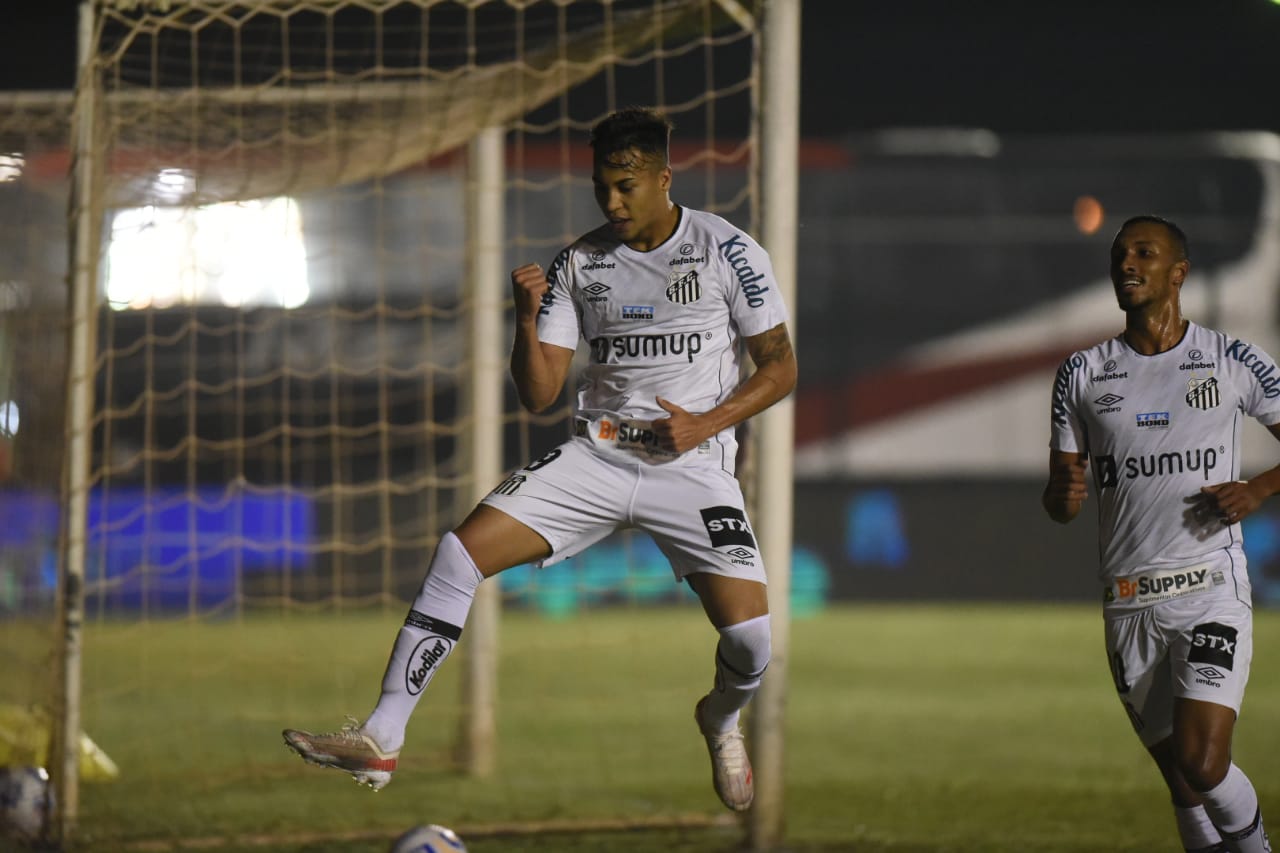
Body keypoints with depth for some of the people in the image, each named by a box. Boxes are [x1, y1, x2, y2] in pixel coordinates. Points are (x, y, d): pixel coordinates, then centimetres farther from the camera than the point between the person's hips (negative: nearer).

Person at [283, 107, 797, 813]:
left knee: (752, 640, -19)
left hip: (691, 464, -3)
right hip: (596, 455, 3)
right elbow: (538, 395, 5)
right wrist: (527, 320, -13)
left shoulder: (726, 250, -4)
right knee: (459, 550, -17)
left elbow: (779, 365, 2)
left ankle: (723, 720, 20)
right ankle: (381, 740, -16)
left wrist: (707, 423, -12)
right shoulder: (578, 263, 5)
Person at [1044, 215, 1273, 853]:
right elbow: (1057, 504, 12)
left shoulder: (1234, 362, 3)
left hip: (1211, 589, -3)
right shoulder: (1082, 375, 9)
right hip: (1129, 603, 3)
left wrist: (1259, 490, -8)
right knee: (1180, 777, 6)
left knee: (1203, 763, -18)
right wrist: (1065, 495, -12)